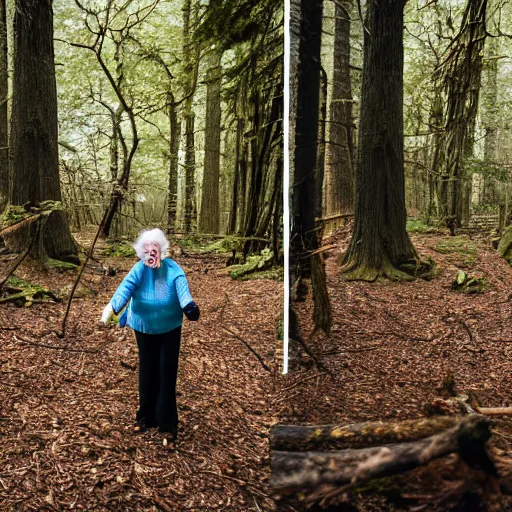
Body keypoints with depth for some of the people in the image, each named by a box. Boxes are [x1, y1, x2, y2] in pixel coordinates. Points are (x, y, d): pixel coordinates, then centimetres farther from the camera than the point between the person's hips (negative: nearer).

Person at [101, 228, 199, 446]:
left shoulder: (172, 269, -18)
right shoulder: (139, 270, -15)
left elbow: (181, 285, -37)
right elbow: (125, 287, -31)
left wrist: (188, 305, -59)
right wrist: (112, 307, -50)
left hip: (169, 328, -2)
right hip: (144, 327, 2)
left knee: (167, 371, -1)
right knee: (147, 370, 12)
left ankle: (167, 421, 7)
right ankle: (146, 416, 26)